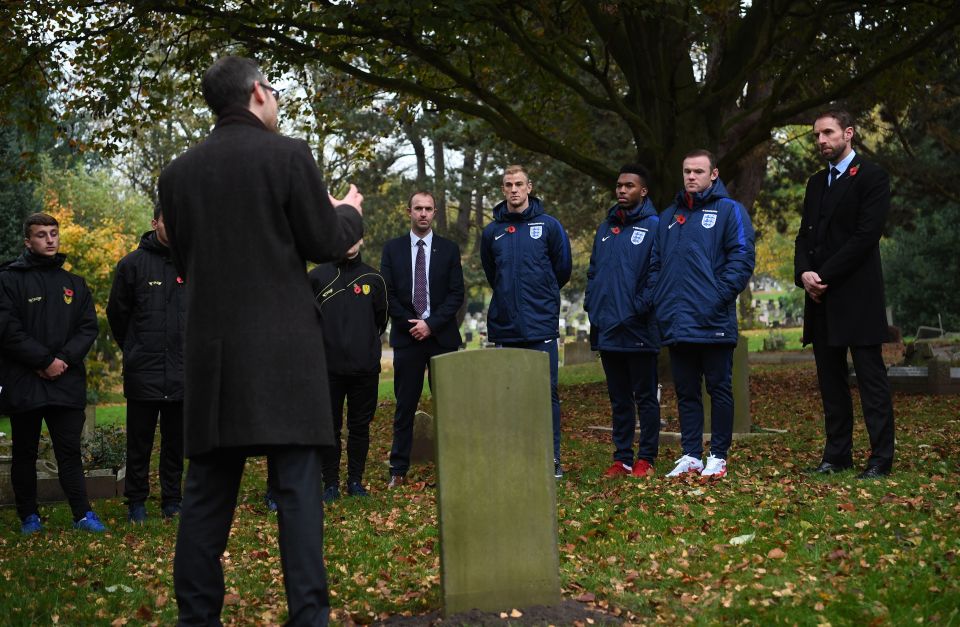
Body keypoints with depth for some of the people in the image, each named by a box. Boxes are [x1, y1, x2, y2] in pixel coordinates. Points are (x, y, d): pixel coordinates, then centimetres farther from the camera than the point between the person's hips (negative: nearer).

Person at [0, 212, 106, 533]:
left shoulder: (75, 284, 13)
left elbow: (89, 328, 7)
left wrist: (65, 359, -9)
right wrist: (46, 360, -15)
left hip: (67, 383, 3)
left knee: (70, 450, 3)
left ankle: (83, 514, 4)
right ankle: (29, 516, 17)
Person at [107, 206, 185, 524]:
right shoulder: (133, 264, -1)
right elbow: (117, 313, 7)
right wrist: (133, 350, 12)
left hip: (183, 374, 2)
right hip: (143, 373, -2)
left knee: (176, 442, 11)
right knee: (139, 443, 6)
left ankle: (172, 499, 21)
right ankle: (136, 501, 17)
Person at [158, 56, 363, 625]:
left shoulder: (179, 172, 8)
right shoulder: (288, 154, -5)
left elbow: (185, 260, 15)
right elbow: (326, 243, -2)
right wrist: (350, 212, 18)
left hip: (211, 349, 4)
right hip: (283, 349, -4)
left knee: (208, 490, 9)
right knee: (297, 486, -1)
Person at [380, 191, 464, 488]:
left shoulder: (449, 249, 7)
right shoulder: (392, 249, 8)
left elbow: (456, 294, 1)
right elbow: (387, 293, 4)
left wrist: (431, 323, -9)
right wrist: (411, 323, -7)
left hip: (442, 336, 0)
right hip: (407, 336, 0)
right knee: (405, 405, 1)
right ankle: (398, 470, 5)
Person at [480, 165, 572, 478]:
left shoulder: (549, 226, 1)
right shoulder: (492, 232, 8)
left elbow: (563, 268, 10)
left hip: (541, 325, -2)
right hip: (505, 326, 3)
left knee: (547, 392, -2)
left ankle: (551, 458, 5)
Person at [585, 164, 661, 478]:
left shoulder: (654, 226, -5)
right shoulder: (605, 228, 16)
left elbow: (657, 273, -12)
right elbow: (593, 272, 18)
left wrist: (640, 308, -18)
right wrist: (591, 305, 6)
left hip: (638, 331, -6)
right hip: (606, 330, 6)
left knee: (645, 397, 3)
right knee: (619, 399, 12)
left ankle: (646, 458, 8)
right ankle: (622, 458, 18)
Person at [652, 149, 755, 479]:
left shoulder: (729, 210, 1)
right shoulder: (668, 217, 17)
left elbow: (742, 256, -7)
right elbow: (656, 264, 20)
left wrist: (720, 295, -16)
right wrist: (658, 302, 7)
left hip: (714, 322, -5)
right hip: (676, 324, 5)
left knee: (719, 390, 2)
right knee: (686, 392, 9)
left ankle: (718, 456, 9)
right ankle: (691, 455, 16)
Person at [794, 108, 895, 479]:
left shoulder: (872, 178, -4)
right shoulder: (816, 183, 19)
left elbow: (865, 236, -13)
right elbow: (805, 236, 15)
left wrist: (825, 276, -15)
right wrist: (804, 273, -5)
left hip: (856, 295, -7)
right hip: (821, 297, 7)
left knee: (871, 378, -4)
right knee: (830, 379, 9)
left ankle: (881, 459, -2)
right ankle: (837, 455, 14)